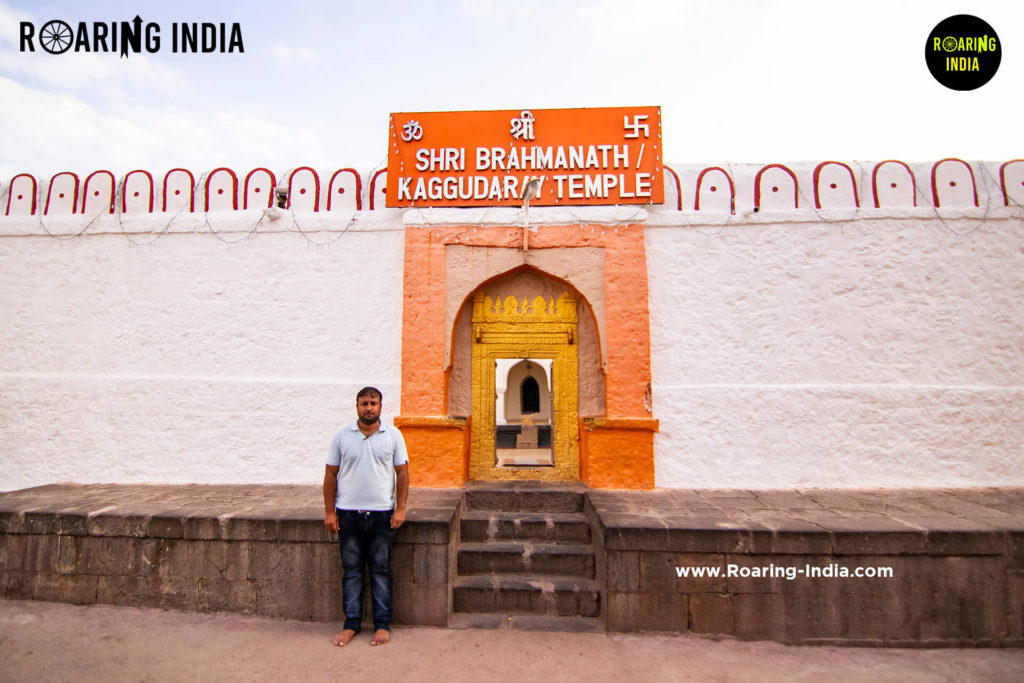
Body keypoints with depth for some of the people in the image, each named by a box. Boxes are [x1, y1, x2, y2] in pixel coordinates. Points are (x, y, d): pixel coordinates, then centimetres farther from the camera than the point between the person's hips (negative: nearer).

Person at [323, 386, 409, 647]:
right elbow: (331, 474, 4)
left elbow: (402, 473, 1)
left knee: (381, 571, 8)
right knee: (351, 570, 11)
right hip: (348, 513, 1)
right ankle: (352, 623, 25)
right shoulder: (341, 436, 1)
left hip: (382, 513, -1)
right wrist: (329, 511, 0)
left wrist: (400, 508, -5)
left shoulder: (393, 435, 0)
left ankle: (383, 624, 21)